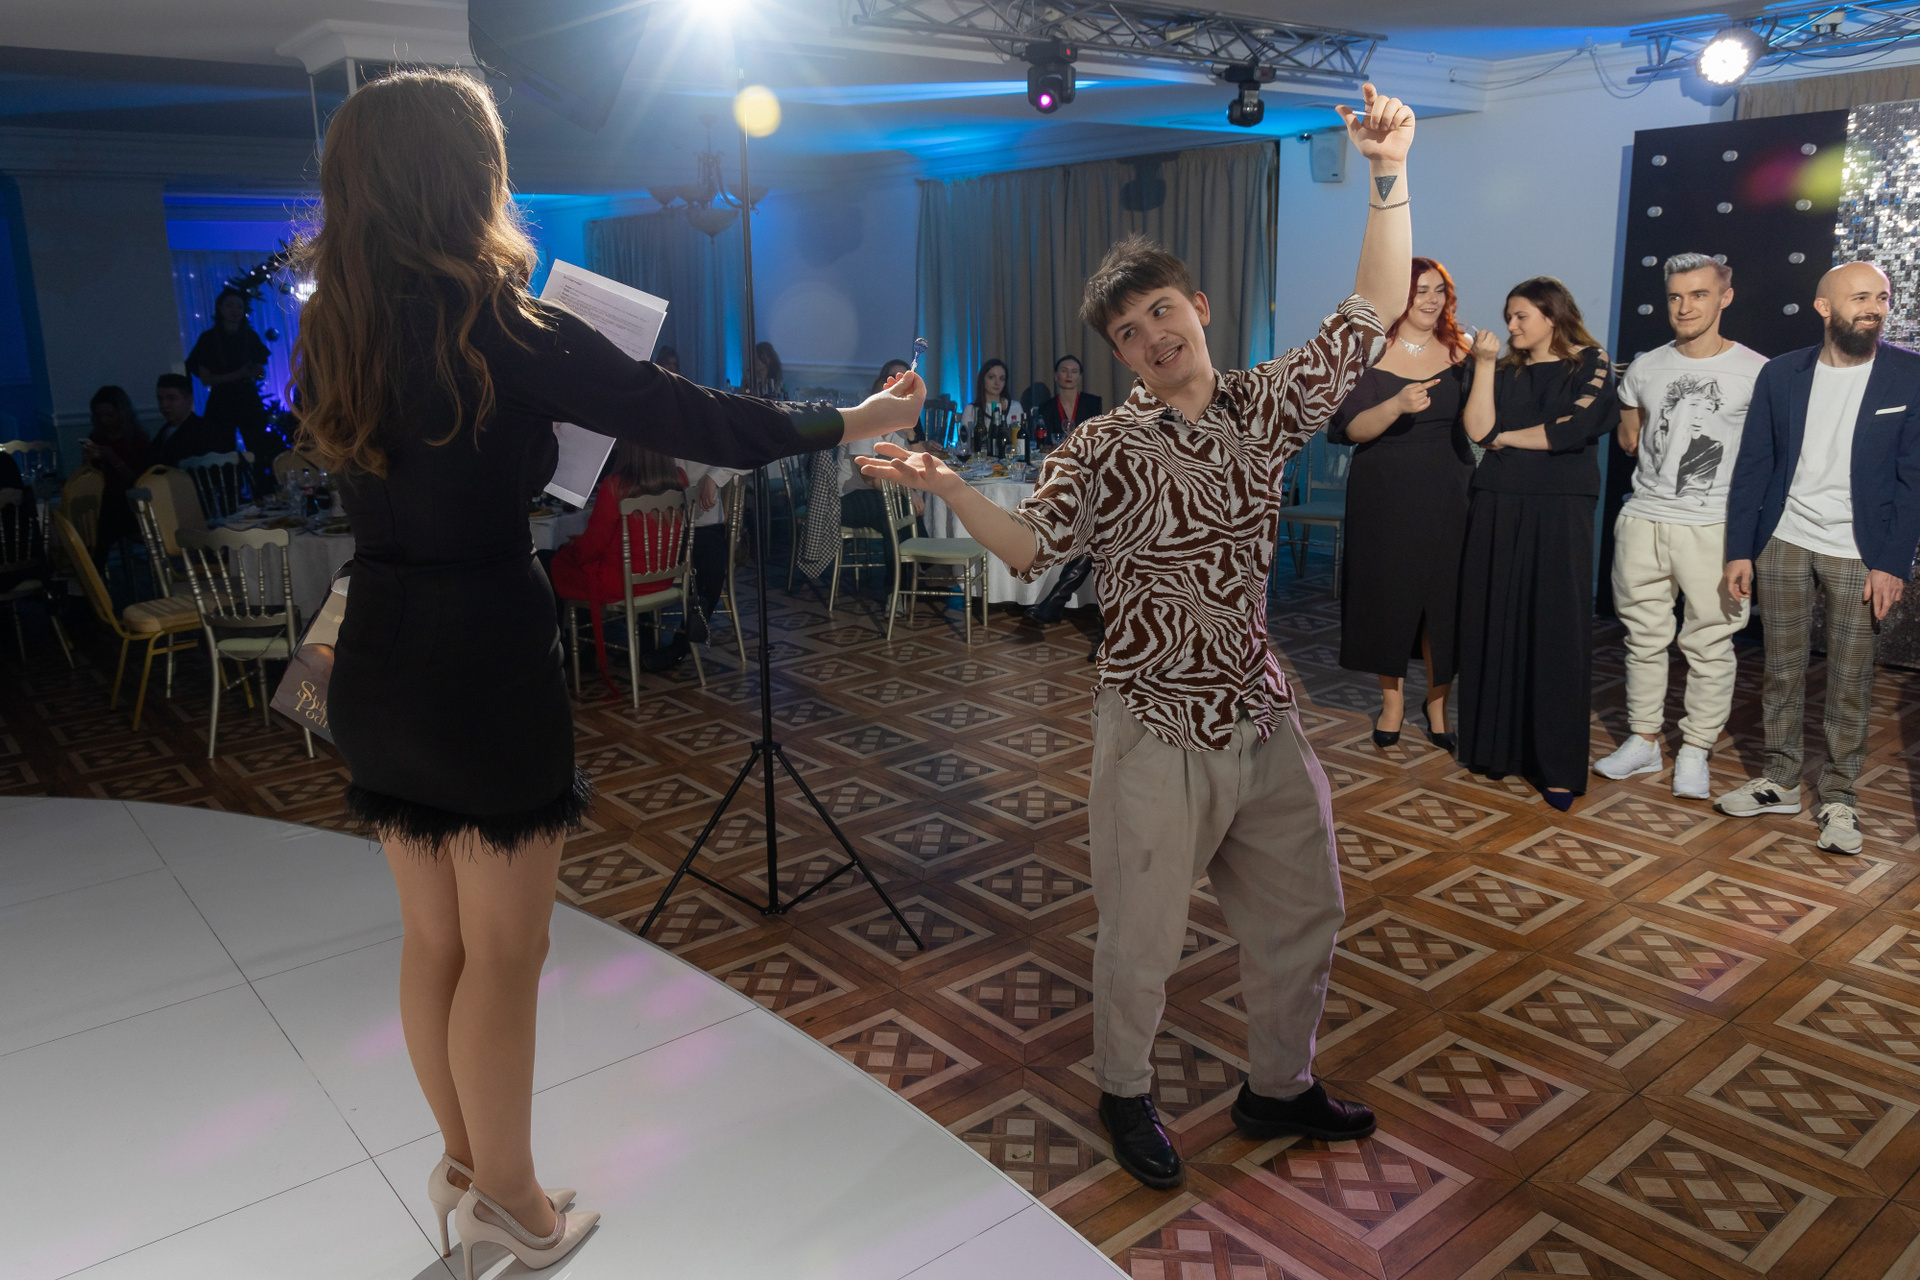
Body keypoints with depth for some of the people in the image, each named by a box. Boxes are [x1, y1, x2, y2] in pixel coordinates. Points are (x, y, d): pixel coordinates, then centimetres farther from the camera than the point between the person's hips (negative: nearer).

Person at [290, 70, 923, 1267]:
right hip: (488, 662, -7)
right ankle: (508, 1201, 27)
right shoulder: (499, 324, -16)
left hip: (378, 663, 7)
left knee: (432, 936, 19)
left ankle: (464, 1165, 38)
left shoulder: (332, 329, 4)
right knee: (504, 948, 9)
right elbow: (683, 416, -14)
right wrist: (849, 420, -2)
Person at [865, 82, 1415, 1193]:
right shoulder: (1105, 452, -8)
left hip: (1265, 718, 5)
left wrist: (1389, 175, -9)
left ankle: (1280, 1088, 41)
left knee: (1304, 912, 18)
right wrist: (947, 486, -25)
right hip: (1159, 733, -4)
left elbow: (1376, 311, 0)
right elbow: (1028, 547, -9)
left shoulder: (1266, 408, 2)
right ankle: (1126, 1092, 35)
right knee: (1143, 939, 7)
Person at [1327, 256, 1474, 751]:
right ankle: (1392, 700, 21)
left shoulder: (1459, 352, 6)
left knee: (1445, 599, 3)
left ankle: (1437, 707, 17)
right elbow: (1350, 429, -11)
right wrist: (1398, 405, -26)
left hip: (1448, 495, 2)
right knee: (1387, 596, 4)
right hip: (1384, 495, -2)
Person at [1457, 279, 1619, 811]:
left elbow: (1573, 429, -10)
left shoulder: (1591, 364, 5)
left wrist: (1507, 437, 1)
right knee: (1495, 627, 2)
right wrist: (1484, 363, -4)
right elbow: (1478, 429, -2)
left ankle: (1557, 767, 1)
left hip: (1559, 513, -3)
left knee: (1556, 633, -4)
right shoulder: (1504, 371, 14)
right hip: (1497, 509, 3)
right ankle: (1496, 747, 12)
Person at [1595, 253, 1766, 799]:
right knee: (1644, 637, 10)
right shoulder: (1644, 369, 9)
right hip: (1643, 522, 4)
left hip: (1715, 528, -3)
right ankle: (1643, 740, 22)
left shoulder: (1757, 372, -2)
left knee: (1710, 645, 1)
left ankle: (1694, 750, 14)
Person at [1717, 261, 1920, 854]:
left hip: (1860, 554, -2)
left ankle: (1839, 796, 16)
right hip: (1782, 544, 2)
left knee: (1850, 682, 4)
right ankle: (1780, 781, 22)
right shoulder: (1780, 374, 2)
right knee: (1781, 670, 9)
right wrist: (1739, 550, -1)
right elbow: (1753, 467, 4)